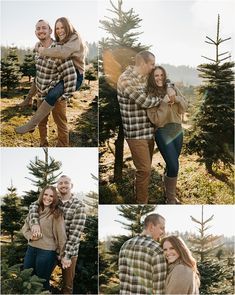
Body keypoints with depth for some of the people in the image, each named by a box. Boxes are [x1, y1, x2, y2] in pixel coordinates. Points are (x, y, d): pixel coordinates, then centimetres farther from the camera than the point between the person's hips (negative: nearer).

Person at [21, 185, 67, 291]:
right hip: (31, 249, 6)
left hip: (47, 251, -6)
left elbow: (61, 234, -11)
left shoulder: (56, 214, -13)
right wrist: (30, 236, -8)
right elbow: (25, 227, 12)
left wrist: (63, 254, -10)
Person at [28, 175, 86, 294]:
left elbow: (76, 232, -17)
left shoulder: (79, 205, -11)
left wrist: (67, 255, -22)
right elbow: (34, 205, -7)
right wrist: (35, 223, -27)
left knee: (67, 284, 9)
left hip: (70, 250, -3)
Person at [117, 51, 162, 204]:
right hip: (136, 133, -8)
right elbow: (144, 101, -21)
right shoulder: (125, 79, -18)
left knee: (146, 167, 15)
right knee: (144, 169, -7)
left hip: (149, 130, 8)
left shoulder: (145, 77, 8)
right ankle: (142, 202, 5)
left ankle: (144, 197, 28)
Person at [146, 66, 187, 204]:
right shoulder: (150, 95, -9)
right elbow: (156, 119, -16)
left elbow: (184, 109, 0)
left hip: (178, 130, 4)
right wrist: (165, 102, -21)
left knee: (172, 165, 13)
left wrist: (175, 98, -16)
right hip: (163, 133, -4)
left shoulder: (172, 89, 3)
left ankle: (170, 192, 31)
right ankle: (171, 198, 11)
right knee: (173, 167, -8)